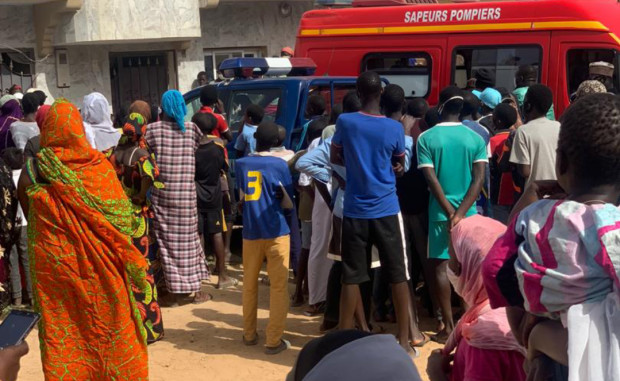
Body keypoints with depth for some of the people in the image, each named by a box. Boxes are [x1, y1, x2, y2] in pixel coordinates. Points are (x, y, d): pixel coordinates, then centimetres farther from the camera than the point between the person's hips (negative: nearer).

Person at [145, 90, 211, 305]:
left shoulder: (153, 130, -3)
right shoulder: (191, 129, 0)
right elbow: (196, 151, 1)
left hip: (162, 193, 0)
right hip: (186, 193, 1)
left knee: (167, 241, 7)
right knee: (188, 240, 10)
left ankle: (174, 292, 11)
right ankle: (195, 290, 17)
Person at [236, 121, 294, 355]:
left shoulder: (240, 164, 3)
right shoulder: (280, 165, -5)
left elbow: (241, 199, 11)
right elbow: (288, 204, -1)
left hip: (250, 232, 3)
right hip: (276, 232, -3)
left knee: (249, 284, 16)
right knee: (279, 286, 3)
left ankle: (249, 334, 25)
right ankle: (274, 341, 4)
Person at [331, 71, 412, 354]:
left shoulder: (345, 122, -5)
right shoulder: (394, 128, -5)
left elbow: (335, 158, 9)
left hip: (355, 211, 1)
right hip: (387, 209, -1)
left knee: (351, 277, 7)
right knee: (398, 275, 8)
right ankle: (403, 340, 14)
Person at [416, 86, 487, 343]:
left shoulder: (426, 138, -5)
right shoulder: (476, 139, 0)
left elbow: (431, 179, -11)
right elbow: (479, 179, -8)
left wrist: (451, 212, -11)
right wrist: (460, 212, -12)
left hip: (440, 211, -2)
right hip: (469, 211, 2)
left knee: (440, 267, 5)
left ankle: (449, 326, 6)